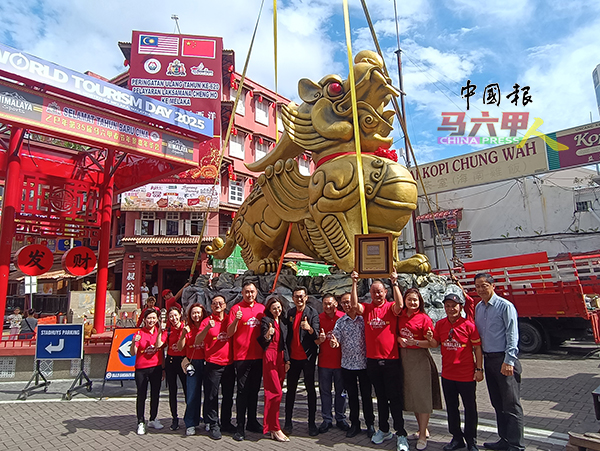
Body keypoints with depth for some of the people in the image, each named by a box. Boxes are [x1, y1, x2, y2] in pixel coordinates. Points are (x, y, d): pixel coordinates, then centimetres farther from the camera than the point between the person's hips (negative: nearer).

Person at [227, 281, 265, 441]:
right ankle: (240, 427, 8)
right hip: (242, 356, -4)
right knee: (243, 391, 0)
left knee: (254, 390, 14)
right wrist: (236, 320, -26)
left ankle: (252, 422, 27)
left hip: (258, 356, 4)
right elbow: (229, 333, -10)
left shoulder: (261, 308, 8)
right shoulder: (236, 309, -5)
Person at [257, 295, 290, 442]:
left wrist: (287, 360, 13)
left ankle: (270, 426, 17)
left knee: (274, 393, 8)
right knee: (276, 392, -10)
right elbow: (262, 342, -9)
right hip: (270, 357, -6)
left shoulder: (283, 322, 15)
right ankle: (275, 429, -3)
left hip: (280, 357, 6)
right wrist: (267, 335, -30)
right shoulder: (266, 320, -4)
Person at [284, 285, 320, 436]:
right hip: (293, 357, 4)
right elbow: (286, 335, 10)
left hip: (308, 357, -3)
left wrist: (309, 328, -37)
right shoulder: (289, 313, 6)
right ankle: (288, 422, 19)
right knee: (291, 389, 10)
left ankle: (312, 423, 15)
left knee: (310, 389, 6)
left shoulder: (313, 313, -7)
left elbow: (317, 335, -16)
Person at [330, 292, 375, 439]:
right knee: (352, 396, 12)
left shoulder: (364, 318, -2)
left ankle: (370, 424, 23)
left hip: (364, 363, -2)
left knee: (366, 395, 7)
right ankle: (355, 424, 25)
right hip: (347, 364, 2)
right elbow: (336, 342, -3)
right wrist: (334, 342, -25)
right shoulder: (340, 322, 3)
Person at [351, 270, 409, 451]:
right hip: (372, 360, 4)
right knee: (380, 397, 17)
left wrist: (394, 283, -30)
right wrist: (354, 284, -20)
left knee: (395, 398, 3)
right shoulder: (367, 308, 4)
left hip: (391, 360, -4)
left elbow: (400, 305, -25)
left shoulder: (390, 307, -4)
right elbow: (355, 305, -14)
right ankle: (384, 430, 31)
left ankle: (401, 434, 13)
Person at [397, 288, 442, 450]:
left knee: (422, 396, 0)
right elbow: (396, 334, 15)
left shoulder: (424, 318, -9)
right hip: (404, 358, 5)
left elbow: (431, 342, -10)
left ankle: (422, 436, 11)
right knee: (410, 395, 14)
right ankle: (423, 429, 31)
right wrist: (399, 339, -5)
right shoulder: (400, 316, 5)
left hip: (420, 359, -5)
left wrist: (416, 342, -22)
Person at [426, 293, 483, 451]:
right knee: (451, 408, 16)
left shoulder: (469, 325, -12)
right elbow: (436, 344, 5)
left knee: (470, 408, 11)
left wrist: (479, 369, -9)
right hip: (447, 374, 4)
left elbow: (477, 348, -7)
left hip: (467, 374, -4)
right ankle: (457, 438, 33)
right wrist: (430, 339, -16)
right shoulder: (440, 324, -1)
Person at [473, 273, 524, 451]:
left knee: (511, 404, -1)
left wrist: (508, 361, -19)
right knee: (497, 403, 15)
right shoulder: (478, 308, 11)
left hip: (503, 359, -7)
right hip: (488, 359, 7)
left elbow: (512, 336, -13)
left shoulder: (505, 306, -10)